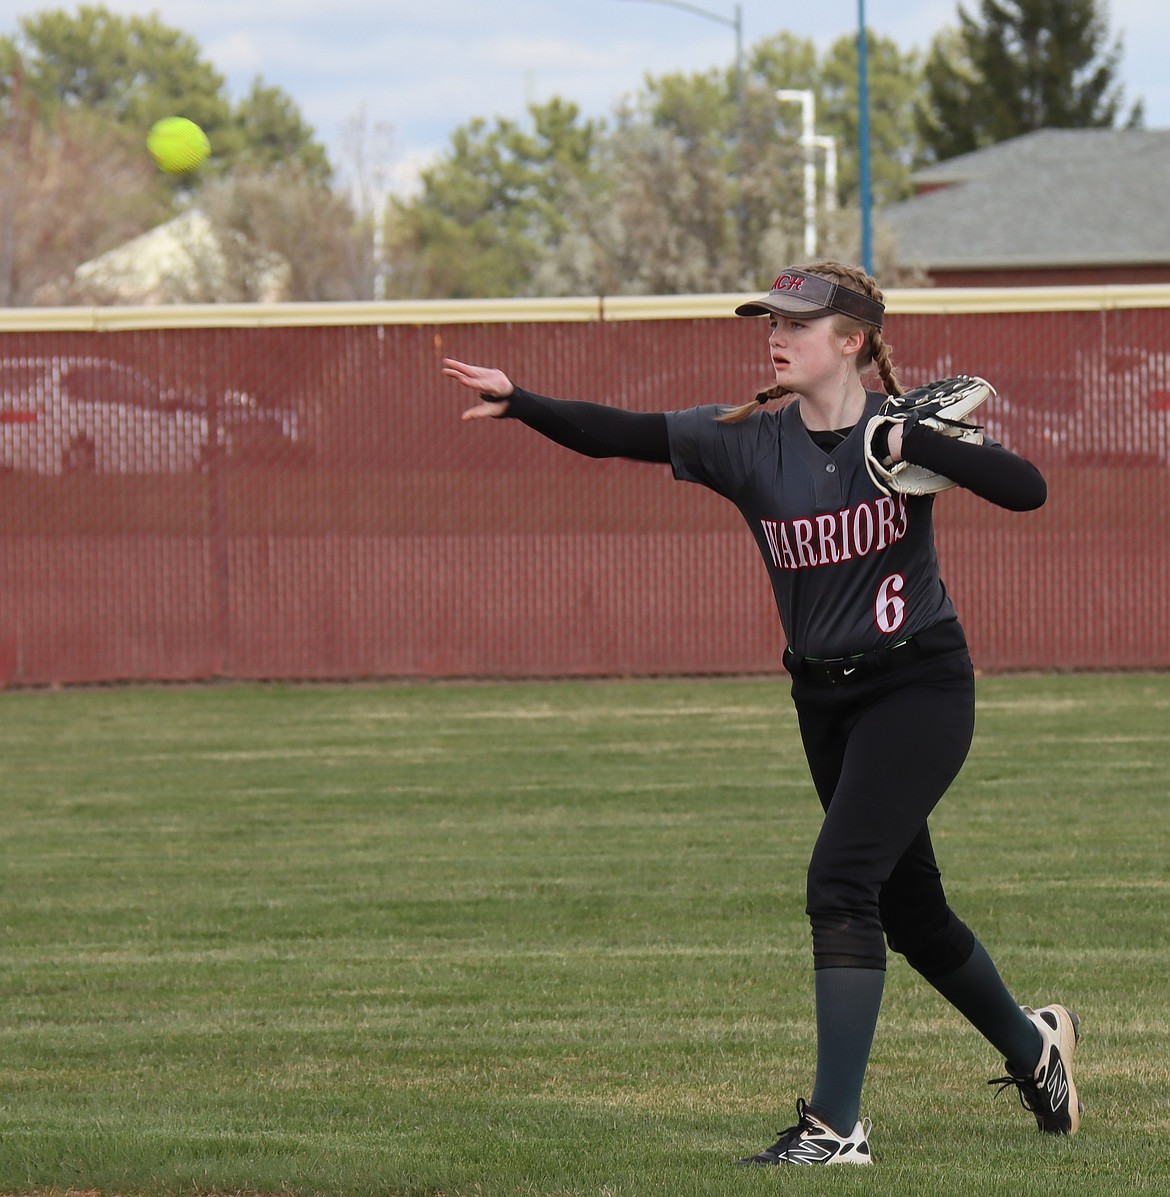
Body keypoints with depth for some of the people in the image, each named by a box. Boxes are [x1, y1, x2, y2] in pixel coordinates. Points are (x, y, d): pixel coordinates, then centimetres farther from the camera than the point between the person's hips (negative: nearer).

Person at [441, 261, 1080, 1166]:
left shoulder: (902, 428, -10)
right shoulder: (748, 441, -2)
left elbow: (1027, 489, -22)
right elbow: (620, 434, -11)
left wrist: (910, 444, -29)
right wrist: (519, 402, -25)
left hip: (920, 690, -5)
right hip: (825, 699, 5)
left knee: (841, 879, -19)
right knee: (907, 905, 15)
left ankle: (837, 1124, -18)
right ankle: (1031, 1045, 42)